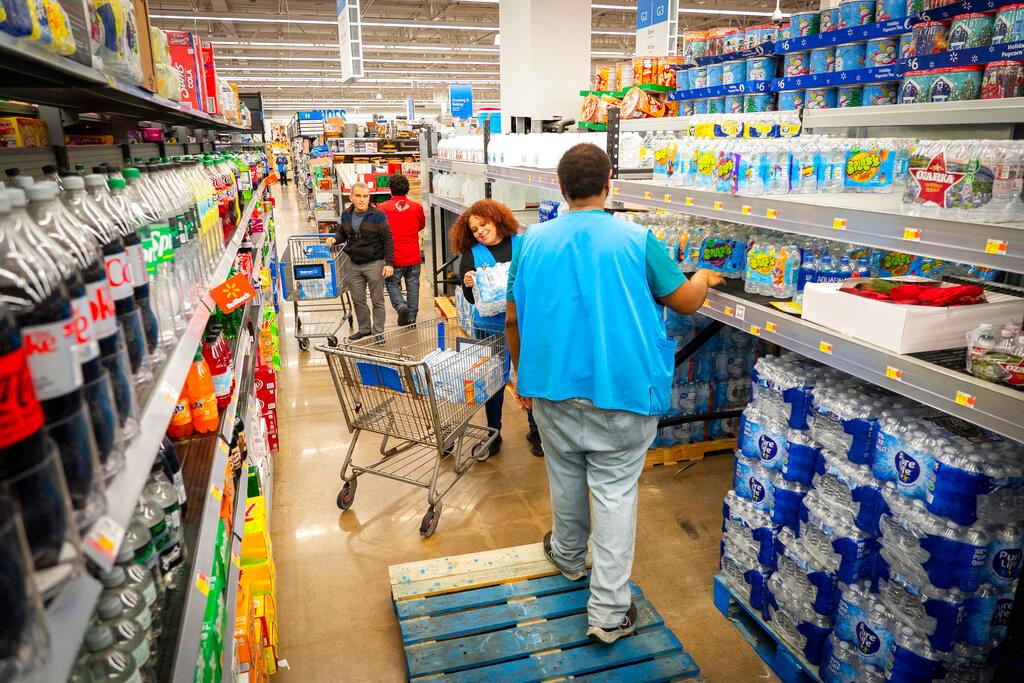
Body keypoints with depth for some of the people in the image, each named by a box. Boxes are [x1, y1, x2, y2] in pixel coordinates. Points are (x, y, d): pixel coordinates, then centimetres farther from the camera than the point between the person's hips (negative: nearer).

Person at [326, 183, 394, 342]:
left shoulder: (378, 215, -11)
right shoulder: (346, 215, 4)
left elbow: (387, 240, -9)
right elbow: (342, 233, 21)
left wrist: (389, 263, -14)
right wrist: (334, 239, -2)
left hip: (374, 264, -5)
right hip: (354, 265, 5)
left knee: (377, 300, 5)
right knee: (357, 300, 13)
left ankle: (378, 332, 16)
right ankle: (364, 329, 30)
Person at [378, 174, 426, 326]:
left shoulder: (383, 208, -10)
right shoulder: (417, 207, -2)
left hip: (394, 257, -2)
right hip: (414, 257, 2)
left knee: (392, 284, 15)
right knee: (413, 286, 12)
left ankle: (401, 306, -9)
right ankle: (412, 318, 16)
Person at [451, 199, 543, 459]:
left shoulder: (522, 244, 2)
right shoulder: (471, 255, 4)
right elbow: (471, 299, -1)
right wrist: (469, 284, -22)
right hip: (491, 328, 1)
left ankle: (536, 430, 28)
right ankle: (493, 433, 29)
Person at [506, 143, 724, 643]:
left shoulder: (534, 240, -2)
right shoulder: (637, 240, -10)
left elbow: (513, 318, 3)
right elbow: (685, 302, 0)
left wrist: (522, 374, 17)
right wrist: (704, 279, 22)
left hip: (553, 385, 3)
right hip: (621, 388, -3)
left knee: (565, 475, 22)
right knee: (615, 491, 6)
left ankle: (569, 556, 47)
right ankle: (609, 611, 13)